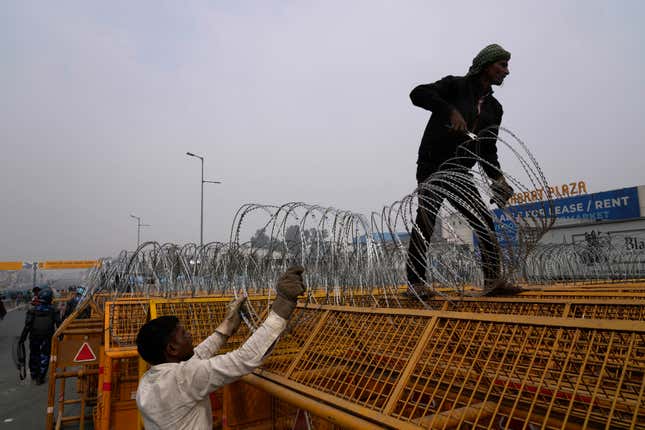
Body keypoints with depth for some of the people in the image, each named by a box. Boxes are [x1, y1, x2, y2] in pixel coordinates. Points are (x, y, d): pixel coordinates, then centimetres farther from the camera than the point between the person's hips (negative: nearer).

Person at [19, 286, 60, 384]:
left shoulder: (33, 310, -9)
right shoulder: (53, 310, -8)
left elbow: (27, 326, -12)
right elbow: (58, 324, -7)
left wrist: (22, 338, -5)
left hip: (34, 337, 1)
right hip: (47, 338, -1)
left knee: (34, 356, 19)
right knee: (44, 357, 9)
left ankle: (33, 375, 35)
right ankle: (40, 378, 7)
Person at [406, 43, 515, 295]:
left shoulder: (494, 107, 17)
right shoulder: (455, 85, 0)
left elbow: (488, 150, 16)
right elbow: (418, 94, -16)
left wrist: (498, 179, 0)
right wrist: (451, 110, -26)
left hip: (460, 173, 6)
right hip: (432, 167, -6)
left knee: (484, 222, -4)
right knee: (426, 222, -11)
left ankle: (493, 279, 2)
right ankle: (415, 282, -5)